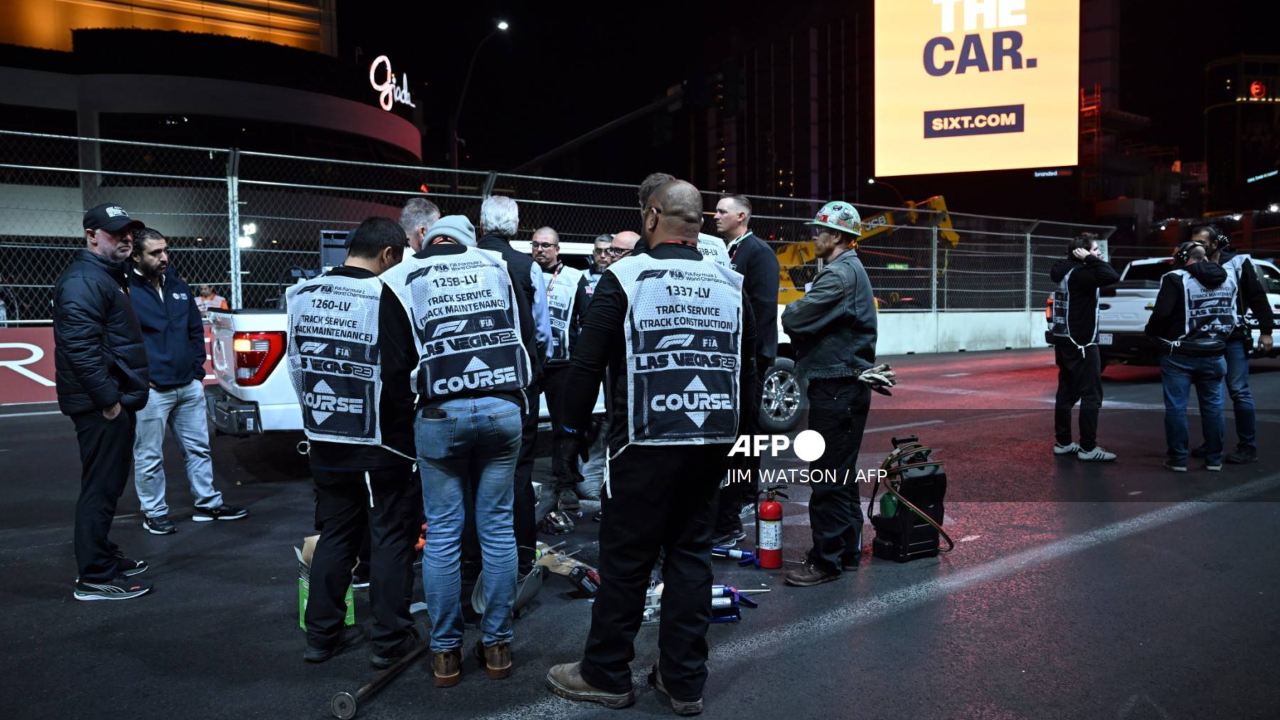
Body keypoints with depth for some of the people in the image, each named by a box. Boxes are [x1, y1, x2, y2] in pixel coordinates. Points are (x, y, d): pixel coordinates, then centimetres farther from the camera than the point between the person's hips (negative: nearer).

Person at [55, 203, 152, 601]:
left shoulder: (108, 276, 18)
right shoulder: (83, 281, -16)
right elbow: (80, 347, -26)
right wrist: (109, 399, -23)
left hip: (116, 401, 11)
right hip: (102, 405, -11)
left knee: (109, 485, 18)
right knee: (101, 488, -5)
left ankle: (105, 557, 30)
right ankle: (95, 577, 2)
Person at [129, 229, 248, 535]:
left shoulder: (178, 286, 10)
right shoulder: (126, 291, -11)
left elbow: (196, 330, 17)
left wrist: (197, 370, 11)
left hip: (189, 386, 7)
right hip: (151, 391, -6)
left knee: (198, 448, 14)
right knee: (149, 457, 5)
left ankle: (208, 503, 25)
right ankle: (154, 513, 18)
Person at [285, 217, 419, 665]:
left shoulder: (302, 295, 4)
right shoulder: (384, 296, -17)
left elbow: (296, 364, 11)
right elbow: (401, 371, -18)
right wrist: (405, 421, -2)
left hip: (325, 438, 6)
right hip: (380, 441, -6)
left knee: (334, 533, 17)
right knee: (390, 536, 7)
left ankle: (322, 634, 23)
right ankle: (390, 640, 14)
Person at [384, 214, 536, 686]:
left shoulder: (403, 277, 10)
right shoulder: (498, 266, 15)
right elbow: (527, 337, 15)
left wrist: (406, 403, 21)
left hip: (439, 413, -1)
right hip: (503, 408, 2)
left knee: (442, 533, 7)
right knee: (498, 527, 9)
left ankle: (445, 652, 13)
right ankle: (497, 645, 16)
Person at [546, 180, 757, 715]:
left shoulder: (625, 278, -8)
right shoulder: (731, 284, 7)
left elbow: (587, 363, -7)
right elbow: (747, 368, 14)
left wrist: (574, 424, 7)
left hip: (646, 444, -5)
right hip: (712, 444, 5)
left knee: (626, 557, 6)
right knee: (690, 554, 12)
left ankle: (605, 675, 20)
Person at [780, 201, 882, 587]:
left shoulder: (840, 274, -16)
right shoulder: (852, 270, 18)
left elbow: (795, 320, -21)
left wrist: (791, 312, -1)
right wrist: (800, 316, -2)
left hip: (836, 387, -11)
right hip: (846, 384, 11)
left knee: (828, 476, -5)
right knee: (841, 472, 16)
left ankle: (826, 559, 1)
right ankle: (847, 548, 26)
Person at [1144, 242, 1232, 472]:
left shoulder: (1176, 279, -13)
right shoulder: (1228, 279, 9)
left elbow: (1162, 313, -20)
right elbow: (1232, 316, 17)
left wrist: (1151, 332, -3)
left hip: (1180, 355, -5)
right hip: (1214, 354, 5)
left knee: (1176, 407, 2)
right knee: (1213, 406, 12)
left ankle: (1178, 459, 5)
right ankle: (1214, 459, 18)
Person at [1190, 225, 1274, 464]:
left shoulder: (1238, 262, -3)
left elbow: (1257, 296, -2)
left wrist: (1265, 330, -5)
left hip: (1233, 337, -4)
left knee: (1239, 392, -3)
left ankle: (1248, 447, 5)